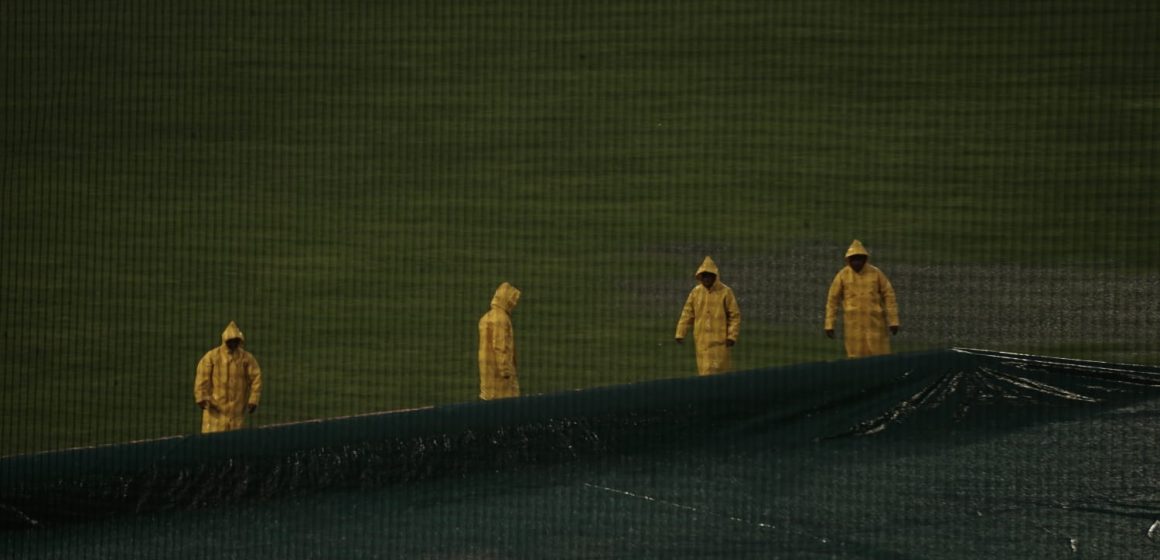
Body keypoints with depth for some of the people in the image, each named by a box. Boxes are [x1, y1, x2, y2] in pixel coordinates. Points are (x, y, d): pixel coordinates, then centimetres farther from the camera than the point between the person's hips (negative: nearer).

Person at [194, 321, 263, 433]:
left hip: (237, 408, 1)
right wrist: (201, 398, -10)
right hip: (215, 406, -1)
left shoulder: (247, 358, 4)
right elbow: (202, 377, -3)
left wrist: (253, 400, -6)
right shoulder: (212, 356, 0)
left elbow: (256, 378, 1)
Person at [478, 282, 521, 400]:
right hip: (499, 368, -10)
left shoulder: (486, 317, 16)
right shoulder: (501, 318, -15)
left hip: (488, 369, 10)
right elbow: (500, 346, -20)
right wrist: (505, 369, -19)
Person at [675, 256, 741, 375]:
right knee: (704, 370, 4)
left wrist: (732, 336, -9)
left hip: (719, 339, -3)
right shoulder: (696, 292, 5)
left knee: (718, 370, -4)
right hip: (702, 339, 3)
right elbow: (687, 314, 9)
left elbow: (735, 315, -3)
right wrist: (680, 333, 3)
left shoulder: (725, 292, -4)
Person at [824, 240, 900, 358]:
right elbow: (832, 299, 0)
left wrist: (893, 321, -6)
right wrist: (829, 325, -3)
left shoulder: (876, 273, -4)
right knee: (856, 358, 0)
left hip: (875, 321, 0)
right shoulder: (842, 275, -4)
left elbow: (889, 296, -1)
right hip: (853, 323, 0)